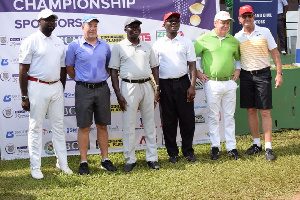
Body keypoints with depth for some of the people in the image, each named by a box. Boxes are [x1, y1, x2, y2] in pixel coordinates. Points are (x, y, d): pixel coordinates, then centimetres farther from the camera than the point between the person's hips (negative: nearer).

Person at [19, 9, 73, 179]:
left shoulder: (59, 42, 11)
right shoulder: (31, 41, -6)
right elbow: (23, 70, -8)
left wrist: (61, 91, 15)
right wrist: (24, 96, -12)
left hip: (56, 87, 6)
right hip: (37, 87, -5)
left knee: (59, 125, 9)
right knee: (36, 127, 0)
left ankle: (62, 162, 18)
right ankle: (35, 167, 6)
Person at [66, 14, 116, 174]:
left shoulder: (105, 46, 9)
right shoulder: (75, 46, -1)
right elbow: (69, 68, 6)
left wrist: (102, 78, 10)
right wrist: (81, 80, 6)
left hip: (102, 89, 3)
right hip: (84, 89, -3)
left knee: (102, 125, 8)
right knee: (84, 127, 0)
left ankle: (105, 160, 16)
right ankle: (83, 162, 7)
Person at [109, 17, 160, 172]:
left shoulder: (147, 46, 12)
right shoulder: (119, 47, 0)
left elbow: (154, 68, 15)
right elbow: (113, 71, -3)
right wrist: (118, 94, -11)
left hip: (147, 86, 4)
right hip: (129, 87, -4)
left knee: (150, 123, 8)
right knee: (128, 125, -1)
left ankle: (152, 158, 16)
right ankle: (130, 160, 8)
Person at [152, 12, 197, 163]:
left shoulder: (186, 42, 7)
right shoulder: (158, 44, 8)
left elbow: (192, 65, 4)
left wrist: (192, 86, -7)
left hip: (183, 83, 0)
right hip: (165, 84, 0)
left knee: (187, 118, 1)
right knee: (168, 120, 4)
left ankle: (188, 151, 14)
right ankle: (172, 153, 14)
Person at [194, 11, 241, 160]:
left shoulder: (233, 41, 10)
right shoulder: (204, 39, -1)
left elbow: (239, 57, 26)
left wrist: (237, 69, 11)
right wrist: (197, 73, -2)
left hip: (230, 83, 3)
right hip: (212, 83, -3)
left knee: (229, 116, 8)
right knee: (213, 117, 3)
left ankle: (231, 147, 14)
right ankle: (215, 147, 13)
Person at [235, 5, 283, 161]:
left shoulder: (264, 32, 0)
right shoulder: (237, 37, 5)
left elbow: (275, 53, 1)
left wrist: (279, 73, -4)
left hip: (262, 74, -3)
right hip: (246, 76, 3)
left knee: (265, 112, -4)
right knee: (251, 111, 7)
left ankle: (268, 148, -2)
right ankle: (257, 144, 18)